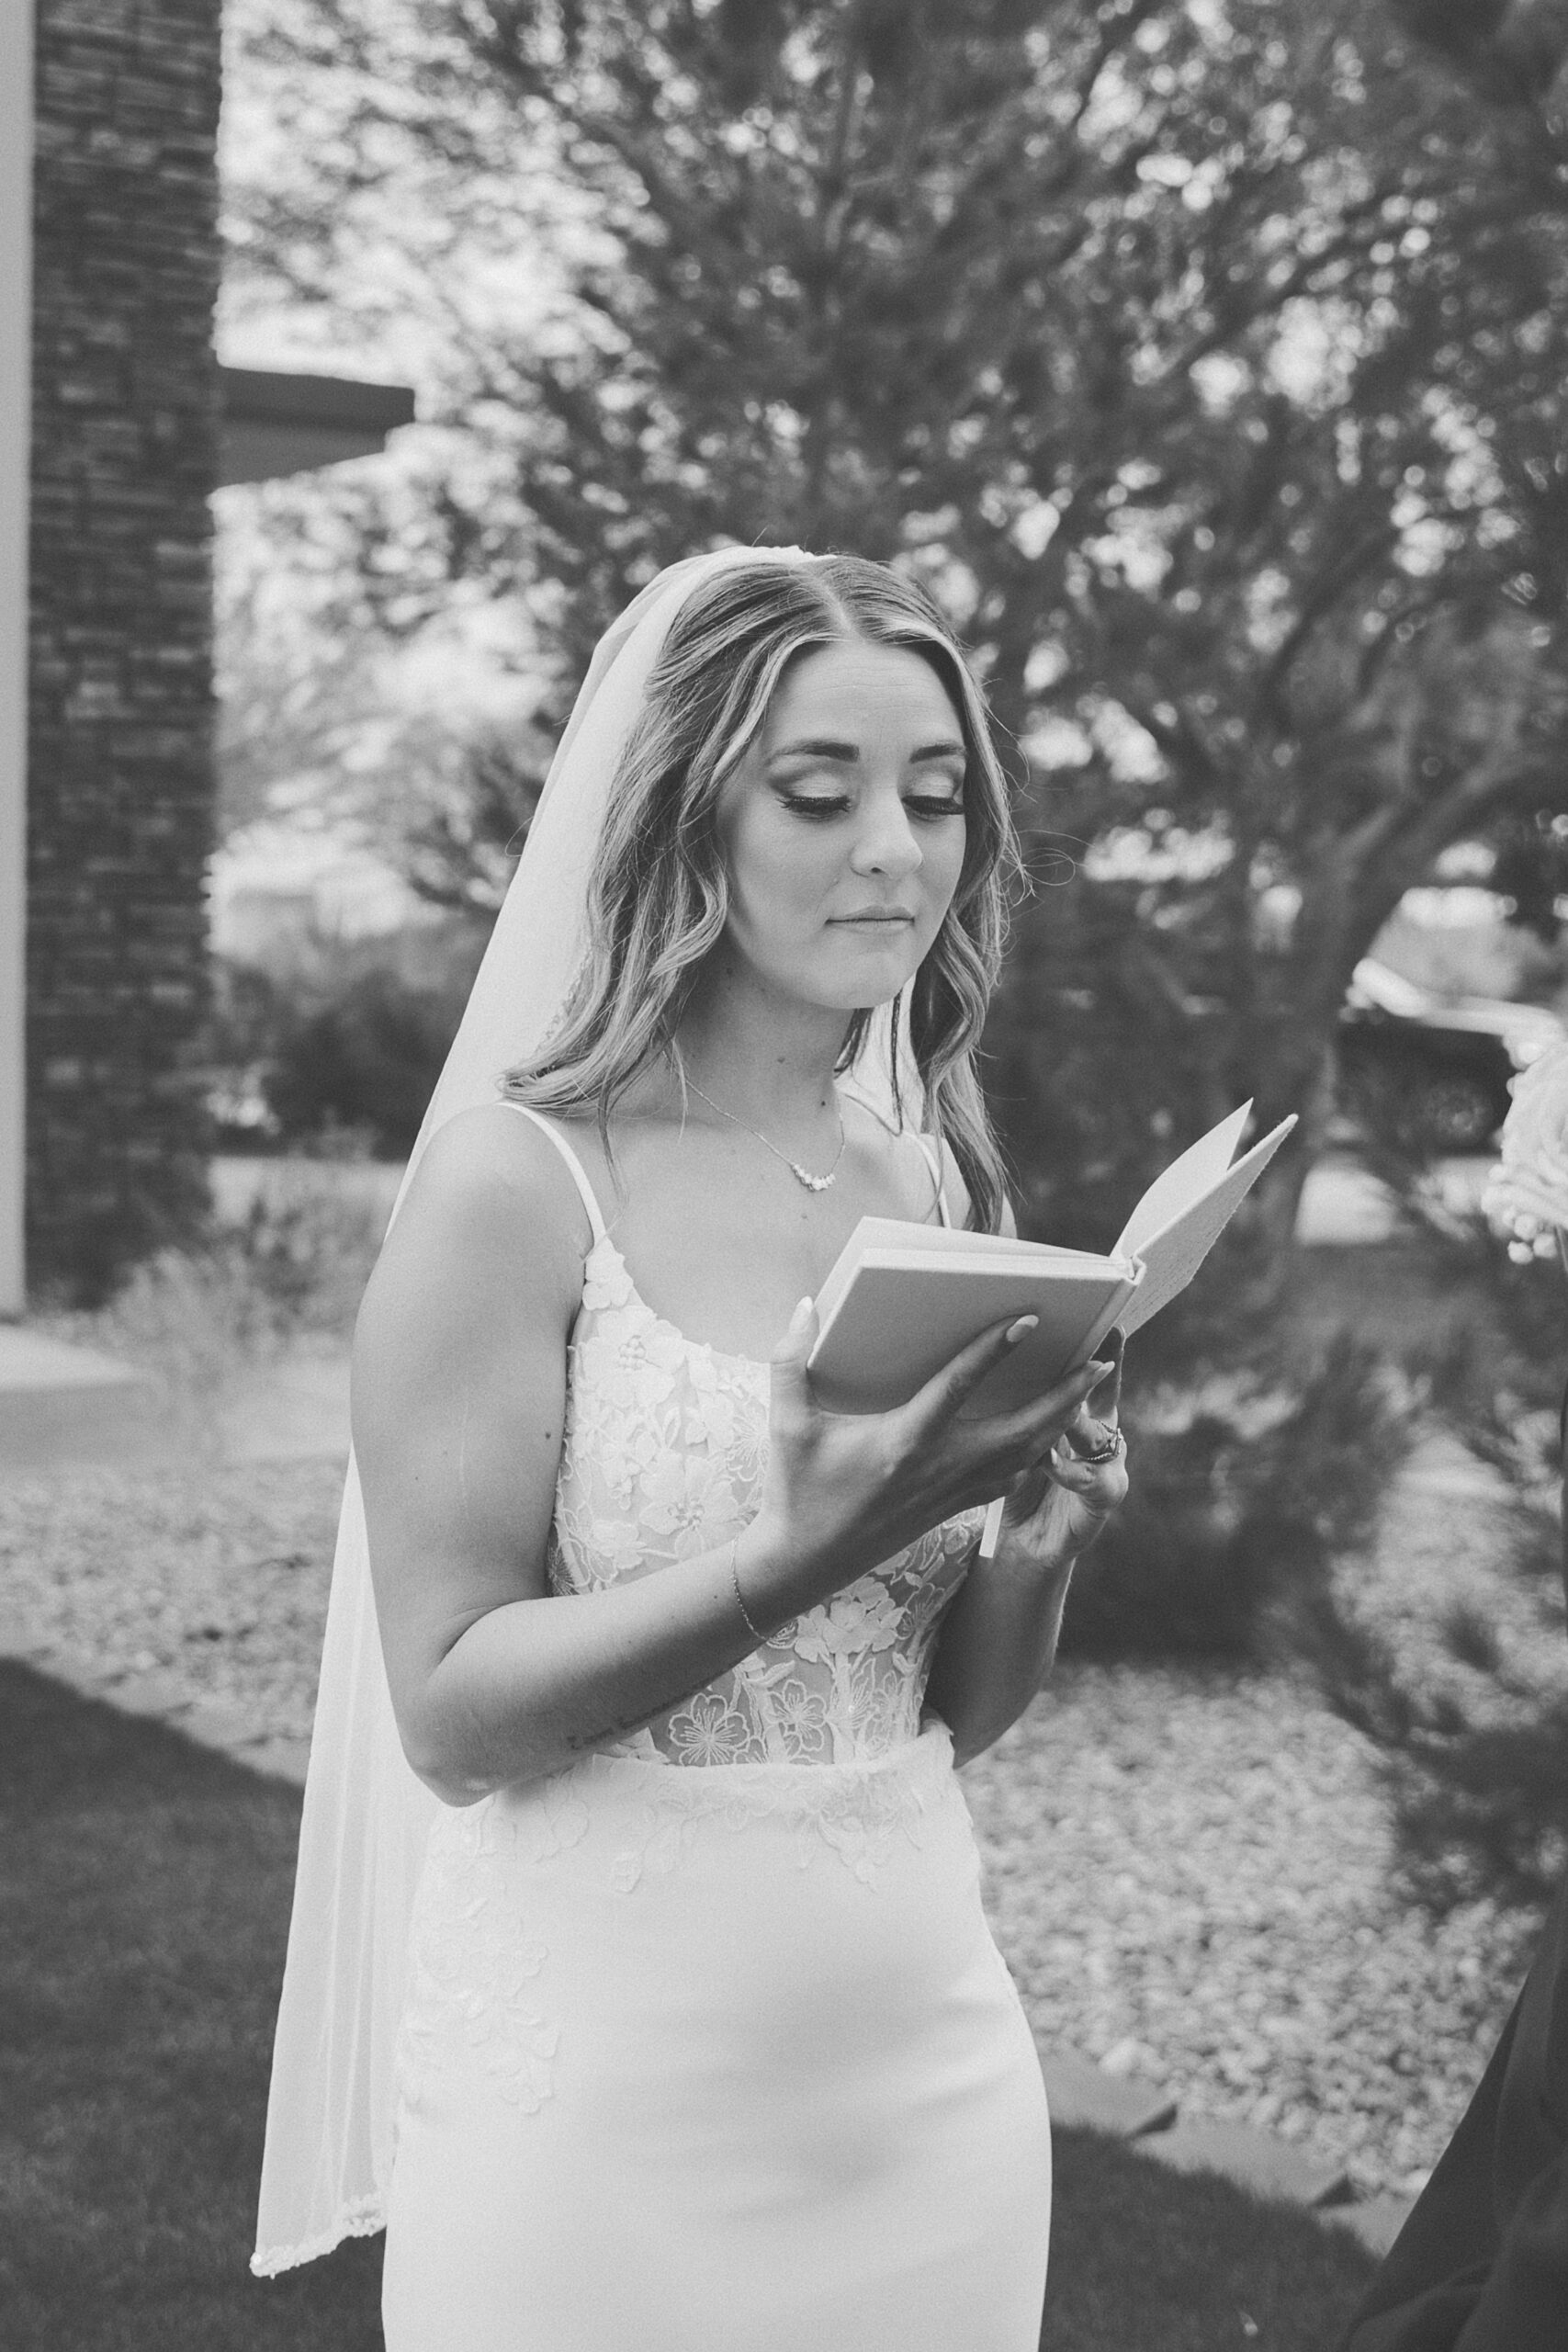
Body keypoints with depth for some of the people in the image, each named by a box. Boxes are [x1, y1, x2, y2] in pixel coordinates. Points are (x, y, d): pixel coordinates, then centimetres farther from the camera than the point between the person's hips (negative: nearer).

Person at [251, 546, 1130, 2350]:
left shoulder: (941, 1186, 3)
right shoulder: (522, 1183, -13)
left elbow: (949, 1715, 9)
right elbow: (450, 1710, -14)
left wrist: (1042, 1540, -11)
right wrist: (807, 1544, -26)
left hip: (933, 2054, 5)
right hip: (605, 2110, -5)